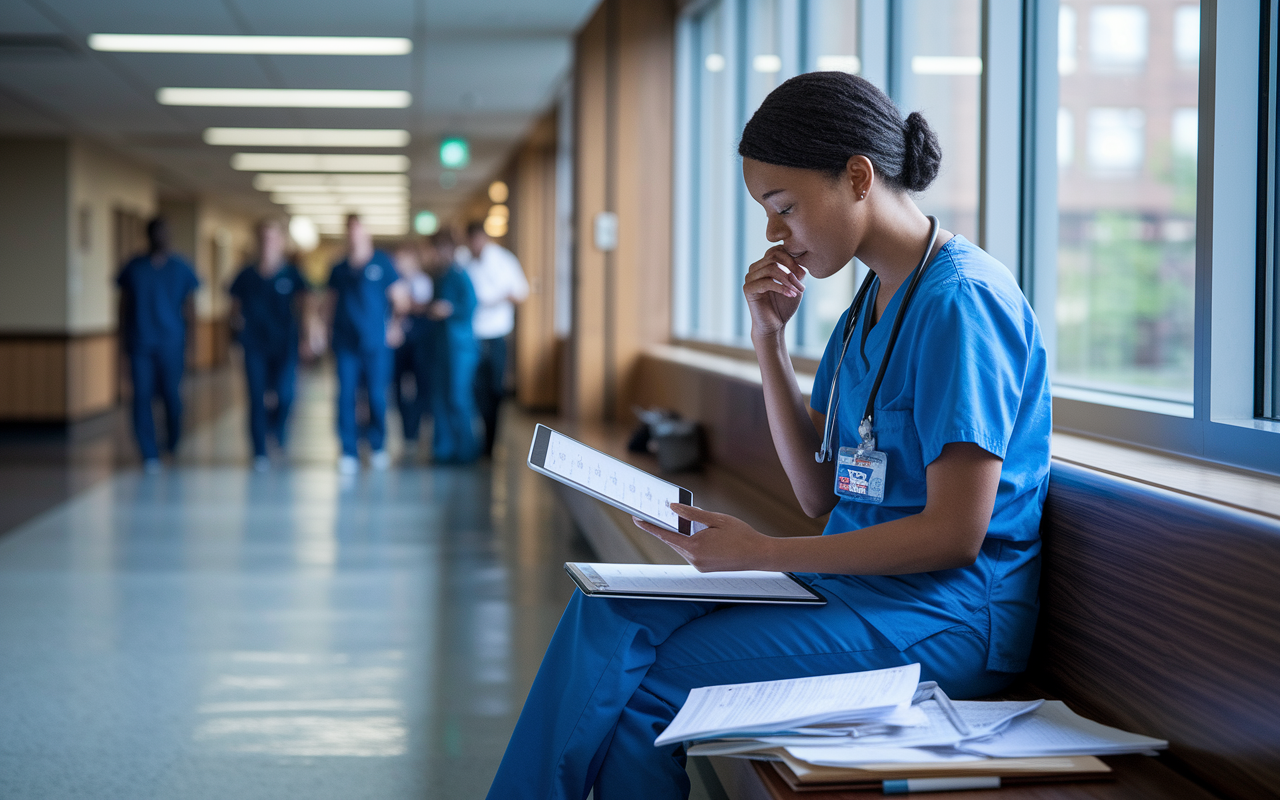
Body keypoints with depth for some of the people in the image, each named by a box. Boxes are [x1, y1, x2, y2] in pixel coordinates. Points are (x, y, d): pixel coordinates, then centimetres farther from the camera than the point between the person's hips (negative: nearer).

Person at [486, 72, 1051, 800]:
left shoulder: (961, 301, -16)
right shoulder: (874, 299, 13)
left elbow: (955, 534, -20)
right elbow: (821, 495, 12)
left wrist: (760, 553, -19)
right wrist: (771, 339, 2)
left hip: (941, 619, -9)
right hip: (856, 586, 9)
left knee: (635, 678, -17)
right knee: (607, 614, -6)